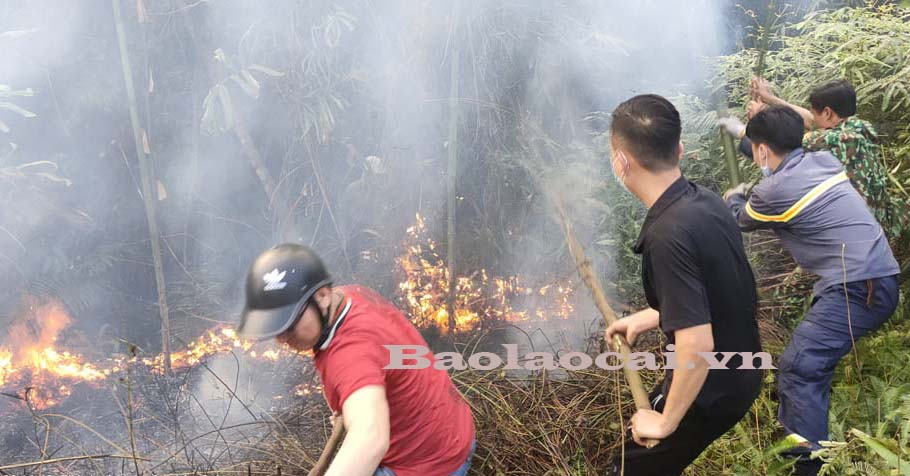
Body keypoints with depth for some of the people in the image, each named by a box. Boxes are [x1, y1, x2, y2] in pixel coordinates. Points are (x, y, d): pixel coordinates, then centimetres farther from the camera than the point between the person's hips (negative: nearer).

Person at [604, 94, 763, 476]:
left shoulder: (668, 235, -31)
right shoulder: (705, 201, -4)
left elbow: (697, 346, -32)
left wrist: (667, 422, -18)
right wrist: (647, 318, 16)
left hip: (710, 389, -8)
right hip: (740, 371, 8)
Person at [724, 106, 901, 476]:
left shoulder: (774, 191, -12)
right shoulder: (825, 160, 10)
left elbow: (742, 221, 10)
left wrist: (734, 197, 33)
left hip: (857, 288, -10)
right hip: (879, 277, 10)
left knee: (798, 367, -12)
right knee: (813, 360, 19)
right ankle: (801, 436, 30)